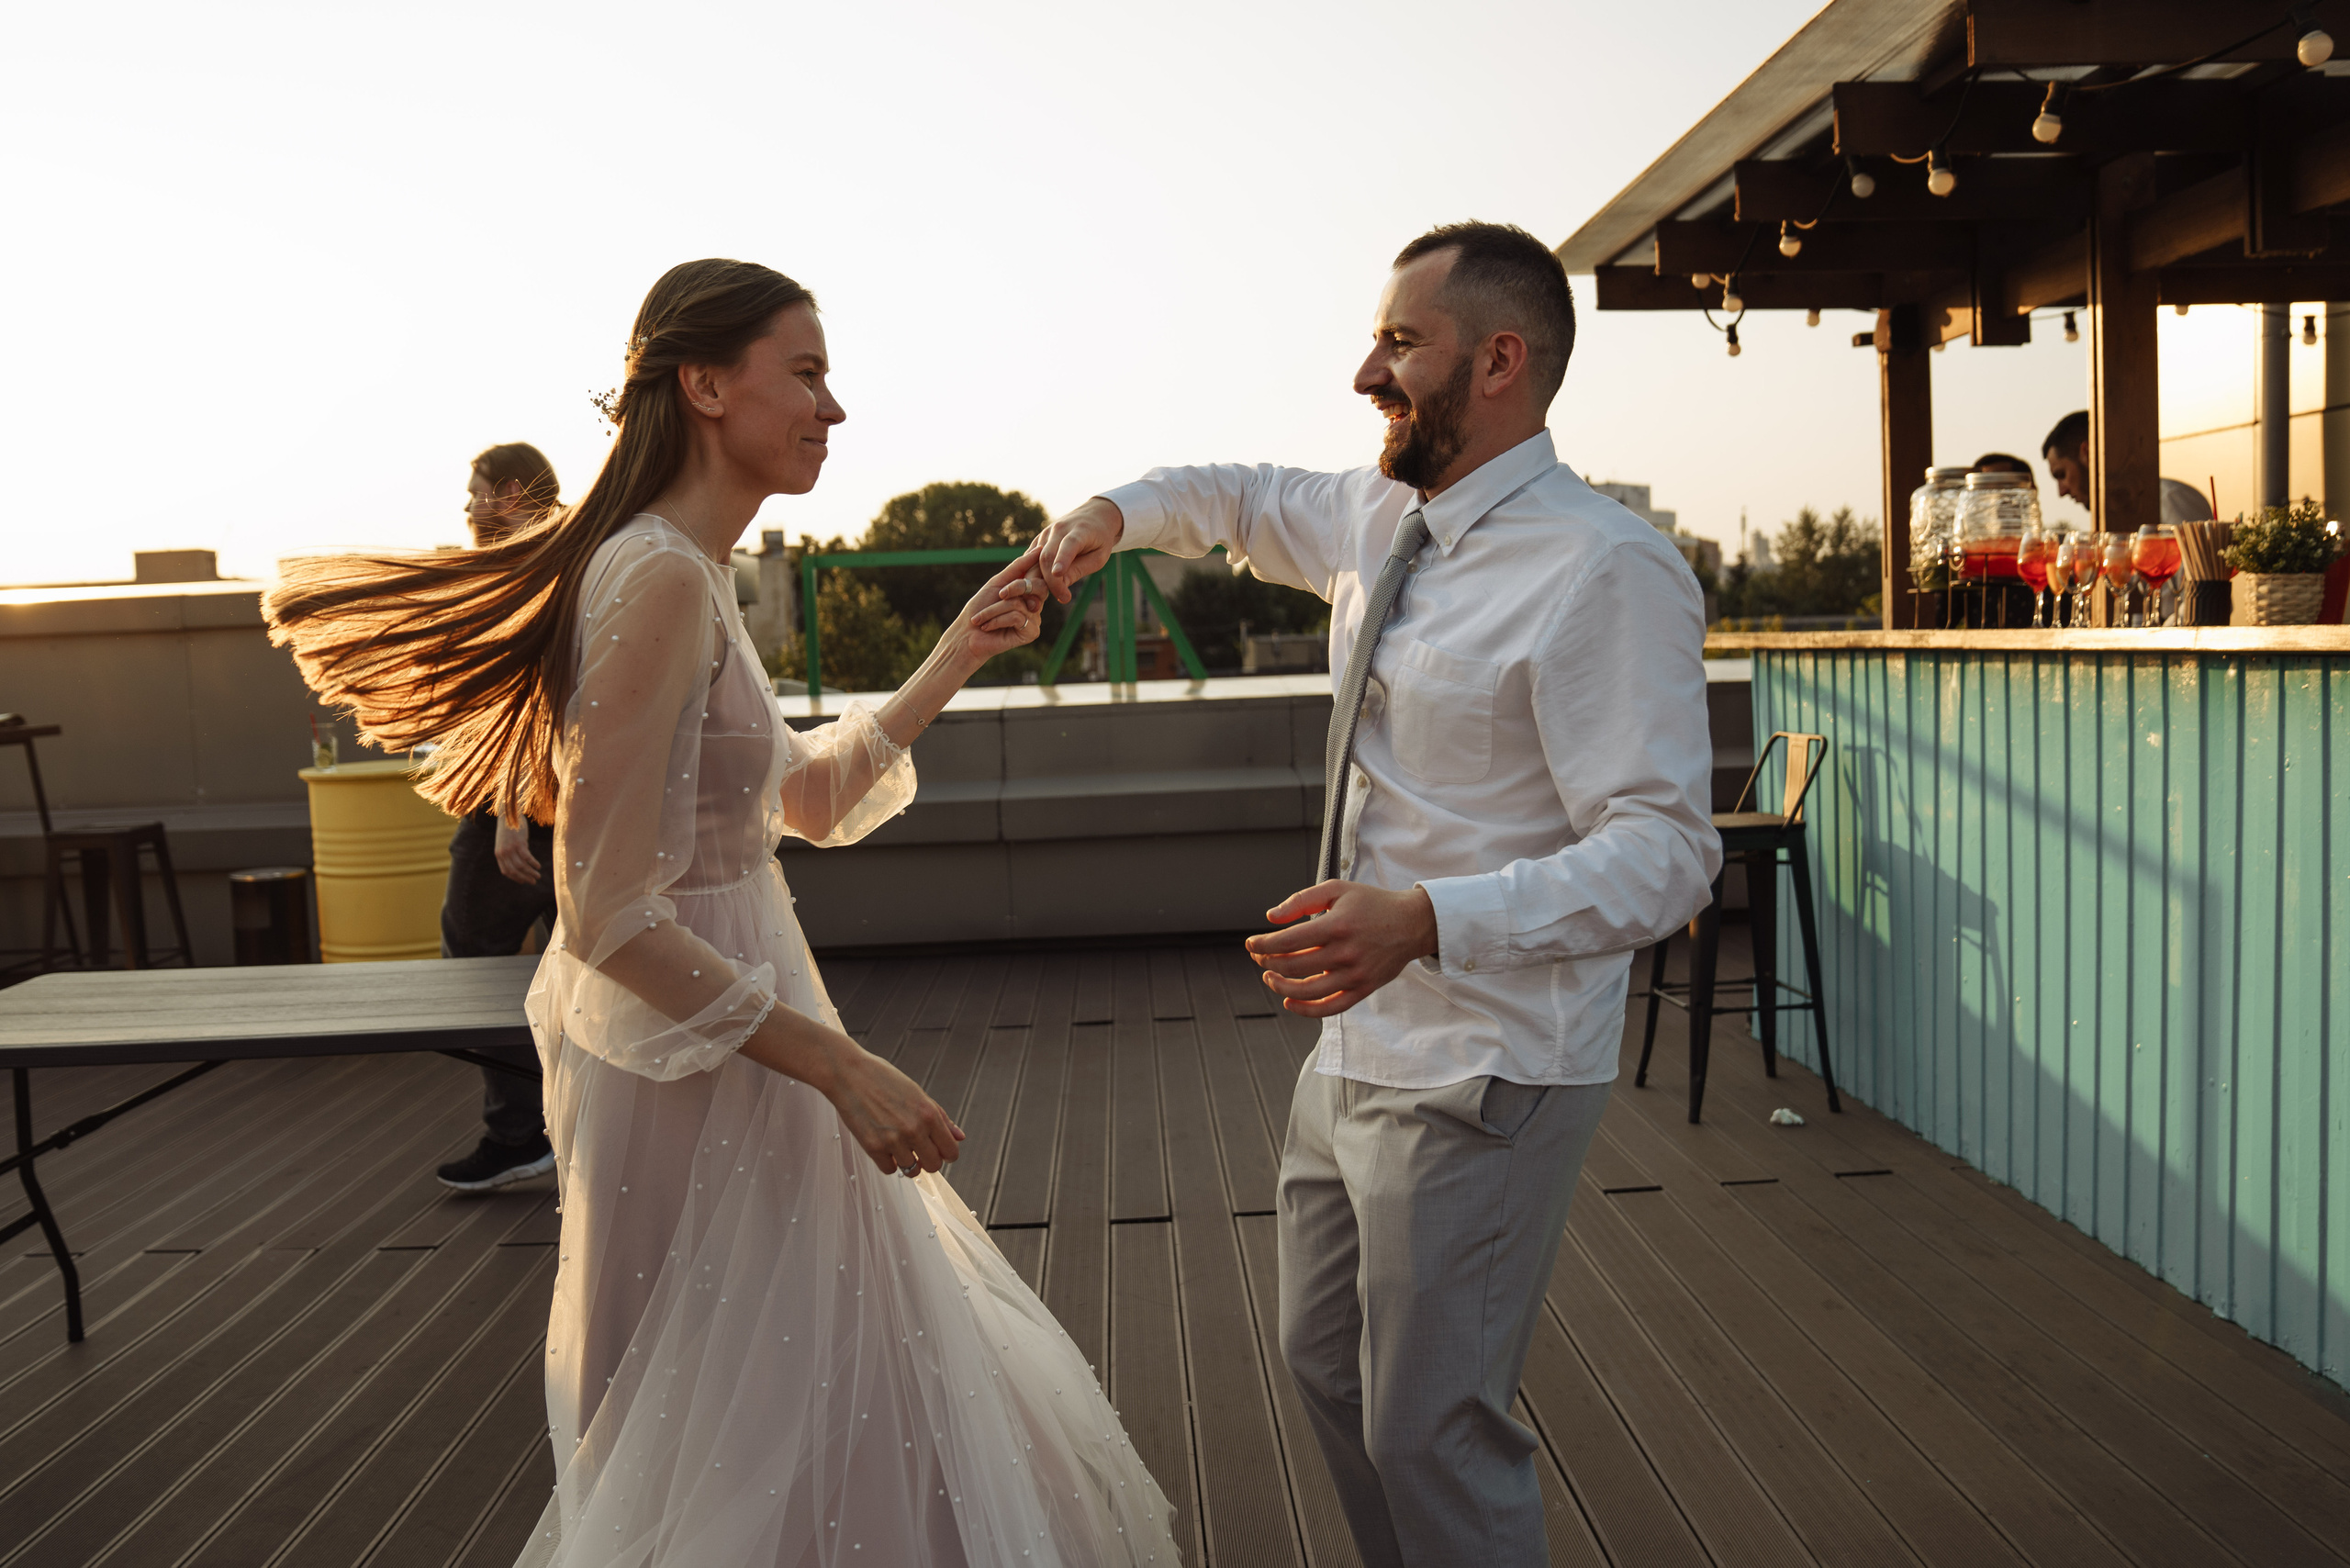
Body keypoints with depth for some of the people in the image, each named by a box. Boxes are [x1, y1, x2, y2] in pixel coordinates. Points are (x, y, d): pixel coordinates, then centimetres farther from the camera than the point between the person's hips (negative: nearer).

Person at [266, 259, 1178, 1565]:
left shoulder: (697, 575, 8)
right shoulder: (659, 580, -21)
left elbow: (809, 798, 18)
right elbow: (610, 922, -25)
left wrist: (955, 660, 12)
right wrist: (842, 1068, -24)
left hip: (731, 1024, 10)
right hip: (699, 1076, -10)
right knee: (756, 1435, 9)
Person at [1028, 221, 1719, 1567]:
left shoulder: (1606, 571, -20)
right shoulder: (1380, 519, 7)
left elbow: (1665, 850, -25)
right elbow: (1242, 502, 27)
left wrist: (1423, 922, -38)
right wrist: (1118, 513, 6)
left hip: (1480, 1086, -9)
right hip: (1354, 1053, 9)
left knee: (1432, 1432, 2)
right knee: (1328, 1367, 23)